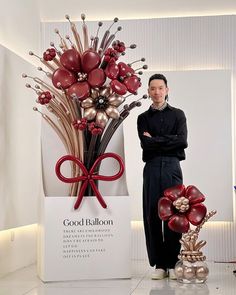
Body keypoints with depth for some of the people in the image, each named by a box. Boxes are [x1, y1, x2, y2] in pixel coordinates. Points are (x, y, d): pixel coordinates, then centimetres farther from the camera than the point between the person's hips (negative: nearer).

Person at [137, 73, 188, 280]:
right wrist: (169, 142, -6)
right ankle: (159, 264, 5)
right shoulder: (143, 118, 14)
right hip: (152, 168, 1)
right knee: (152, 215, -1)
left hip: (172, 167, -1)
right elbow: (145, 143, -2)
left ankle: (173, 263, 3)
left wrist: (155, 140, -3)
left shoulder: (178, 115, 13)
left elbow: (183, 141, -4)